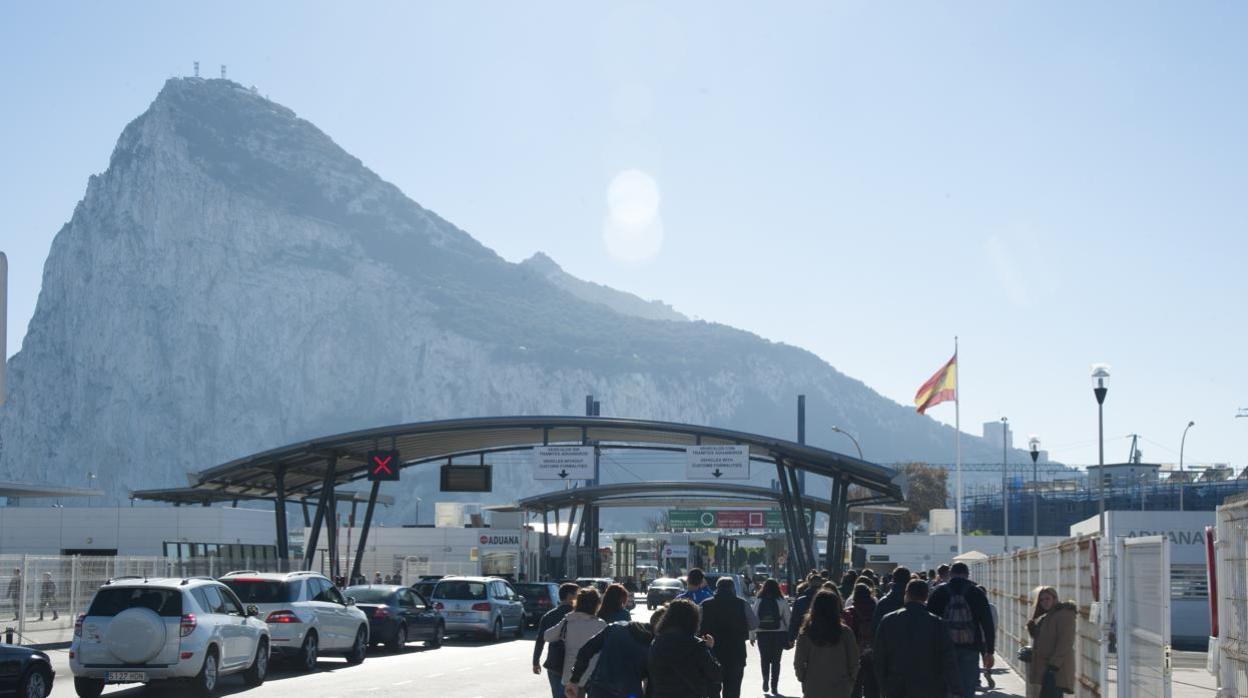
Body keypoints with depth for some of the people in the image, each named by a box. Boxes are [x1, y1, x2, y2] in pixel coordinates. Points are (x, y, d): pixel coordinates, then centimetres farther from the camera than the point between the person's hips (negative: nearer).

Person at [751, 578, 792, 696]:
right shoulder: (782, 602, -4)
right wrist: (790, 637, 5)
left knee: (764, 658, 12)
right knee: (776, 660, 7)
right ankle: (774, 686, 7)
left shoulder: (758, 601, -1)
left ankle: (765, 678, -10)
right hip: (779, 633, -1)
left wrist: (752, 636, 5)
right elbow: (787, 619, -2)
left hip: (762, 633, 1)